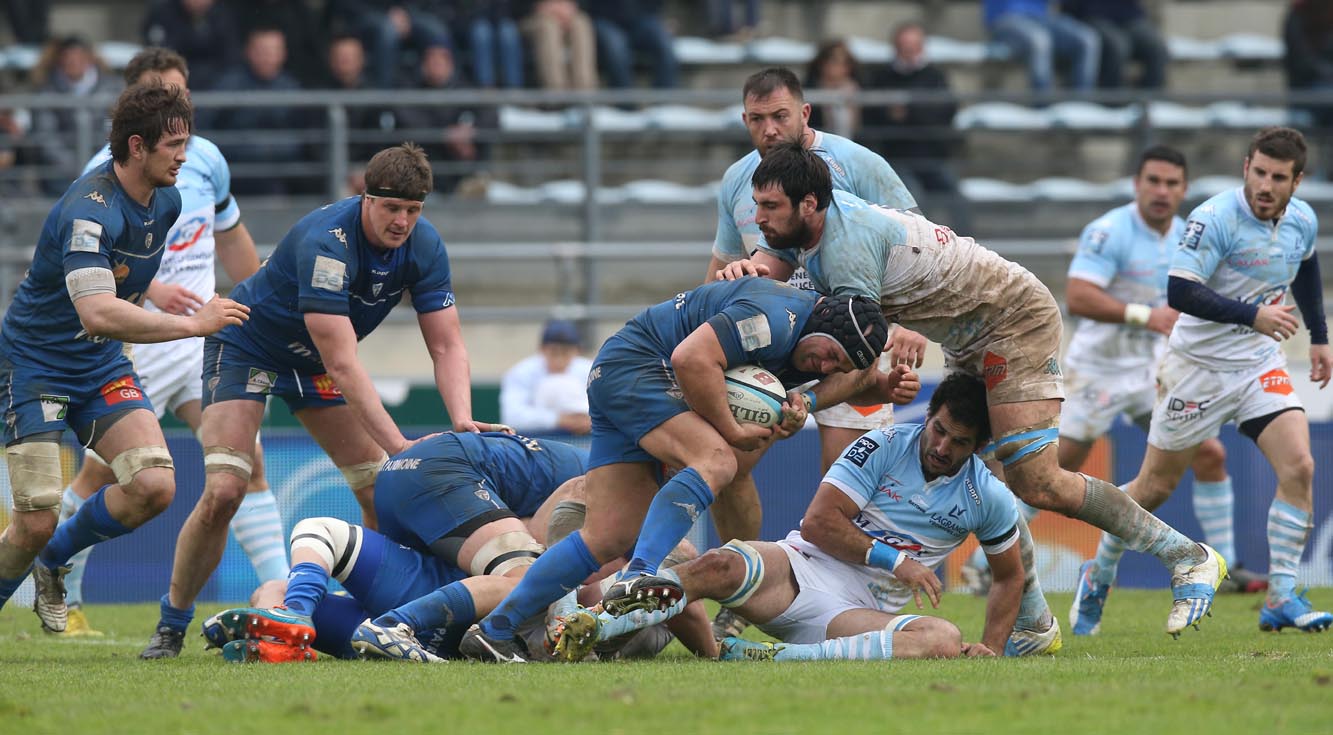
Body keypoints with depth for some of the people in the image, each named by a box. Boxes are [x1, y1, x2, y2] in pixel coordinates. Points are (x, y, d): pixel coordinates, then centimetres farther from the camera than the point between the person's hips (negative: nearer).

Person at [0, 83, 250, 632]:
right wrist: (193, 324, -39)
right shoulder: (90, 210, -28)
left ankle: (54, 561, 14)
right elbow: (96, 313, -41)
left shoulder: (165, 200, -1)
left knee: (154, 487, -12)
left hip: (102, 366, 7)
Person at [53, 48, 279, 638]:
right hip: (131, 345, -4)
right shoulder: (108, 171, -11)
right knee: (99, 473, 3)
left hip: (201, 337, 4)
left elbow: (232, 237, 22)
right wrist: (152, 289, -33)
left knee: (245, 457, -7)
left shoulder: (206, 160, 6)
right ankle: (62, 599, 21)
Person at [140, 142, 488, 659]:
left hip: (312, 363, 6)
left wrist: (462, 420, -30)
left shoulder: (423, 245, -16)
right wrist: (398, 445, -43)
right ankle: (171, 626, -4)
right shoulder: (326, 242, -37)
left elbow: (446, 346, -11)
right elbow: (342, 365, -39)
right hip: (245, 347, -6)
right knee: (223, 492, -19)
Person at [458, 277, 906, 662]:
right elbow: (692, 357, -31)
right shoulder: (774, 318, -23)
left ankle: (493, 630, 2)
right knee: (716, 460, -31)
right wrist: (732, 430, -22)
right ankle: (640, 577, -47)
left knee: (609, 538, -1)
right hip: (633, 367, -10)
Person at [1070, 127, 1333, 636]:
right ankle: (1099, 576, 31)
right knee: (1156, 485, 7)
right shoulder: (1214, 220, -23)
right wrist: (1252, 315, -37)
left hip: (1260, 365, 5)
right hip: (1199, 366, -5)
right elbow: (1180, 292, -31)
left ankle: (1281, 600, -10)